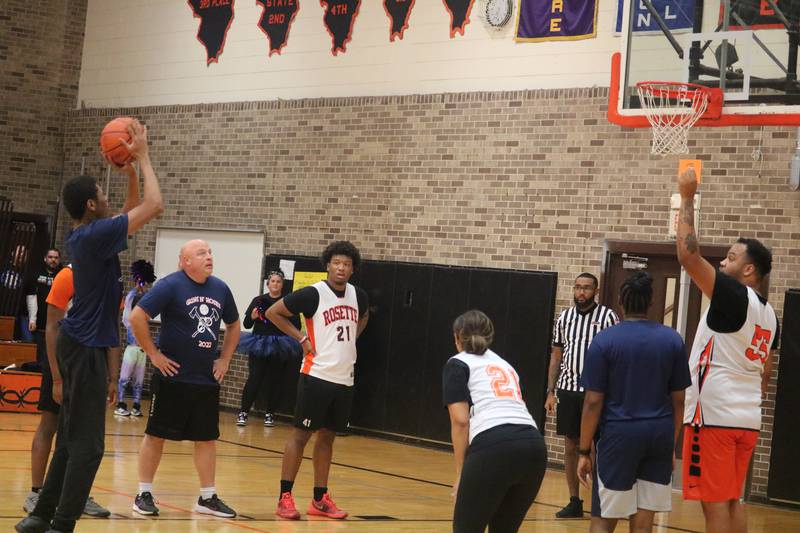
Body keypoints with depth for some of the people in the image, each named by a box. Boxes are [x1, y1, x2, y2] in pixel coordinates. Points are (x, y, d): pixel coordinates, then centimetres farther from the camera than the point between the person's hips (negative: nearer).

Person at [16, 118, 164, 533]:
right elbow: (152, 205, -18)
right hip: (86, 347, -10)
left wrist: (130, 170, 13)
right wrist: (142, 156, -9)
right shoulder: (96, 234, -17)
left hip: (81, 343, 10)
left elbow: (135, 211, 24)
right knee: (87, 443, -8)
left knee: (71, 437, 14)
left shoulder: (85, 235, 11)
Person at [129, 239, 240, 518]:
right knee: (156, 435, 3)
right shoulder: (171, 285, -11)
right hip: (172, 377, -5)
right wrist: (154, 354, -14)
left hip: (207, 379, 5)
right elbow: (137, 317, -16)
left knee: (207, 438, 8)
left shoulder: (220, 288, 6)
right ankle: (144, 494, 13)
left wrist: (225, 359, 12)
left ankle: (208, 498, 17)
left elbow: (233, 325, 22)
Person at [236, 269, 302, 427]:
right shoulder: (258, 300, 6)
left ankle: (270, 414, 15)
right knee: (254, 379, -7)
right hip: (259, 345, 0)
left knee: (275, 381, 4)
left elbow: (297, 326, 1)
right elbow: (247, 324, 6)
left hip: (279, 348, 0)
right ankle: (243, 412, -2)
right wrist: (252, 317, -13)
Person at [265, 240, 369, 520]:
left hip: (344, 379, 6)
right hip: (316, 376, -6)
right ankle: (285, 497, 3)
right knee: (301, 434, -2)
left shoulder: (358, 295, 6)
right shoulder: (313, 294, -11)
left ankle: (320, 500, 18)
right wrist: (302, 339, -10)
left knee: (327, 436, 12)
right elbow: (273, 312, -5)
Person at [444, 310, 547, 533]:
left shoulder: (458, 364, 13)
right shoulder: (504, 364, 32)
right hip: (534, 446, 6)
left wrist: (460, 473, 2)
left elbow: (461, 421, 0)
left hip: (493, 447, -6)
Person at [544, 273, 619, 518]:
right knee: (570, 447, 8)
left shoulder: (607, 316, -4)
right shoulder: (564, 317, 9)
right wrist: (550, 392, 9)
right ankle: (575, 502, 16)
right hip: (568, 389, 4)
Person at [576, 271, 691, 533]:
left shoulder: (604, 340, -5)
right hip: (660, 434, 3)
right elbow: (678, 400, 7)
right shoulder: (673, 340, 4)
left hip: (619, 435, -3)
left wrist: (584, 451, -1)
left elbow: (593, 402, -7)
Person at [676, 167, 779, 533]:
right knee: (733, 500, 15)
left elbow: (688, 255, -20)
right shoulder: (769, 315, 14)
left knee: (715, 503, -5)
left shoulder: (734, 296, -12)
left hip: (714, 417, -8)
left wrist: (687, 199, -12)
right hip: (748, 419, 9)